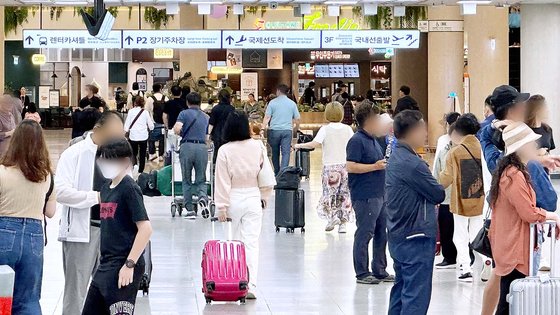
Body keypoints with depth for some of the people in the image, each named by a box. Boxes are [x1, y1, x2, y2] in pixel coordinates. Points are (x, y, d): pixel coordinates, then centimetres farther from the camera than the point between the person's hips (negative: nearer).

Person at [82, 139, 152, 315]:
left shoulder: (129, 188, -12)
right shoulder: (106, 187, 12)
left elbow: (145, 229, -18)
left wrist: (130, 264, -20)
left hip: (123, 266, -9)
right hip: (105, 265, 9)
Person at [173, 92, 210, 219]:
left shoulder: (184, 113, 4)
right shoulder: (206, 117, 17)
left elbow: (177, 129, -11)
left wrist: (181, 133, 10)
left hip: (187, 146, -2)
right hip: (202, 147, 2)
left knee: (186, 180, 9)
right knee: (201, 180, 9)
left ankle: (190, 210, 7)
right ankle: (202, 197, -23)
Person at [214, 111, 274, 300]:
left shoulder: (225, 151, -10)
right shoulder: (258, 146, -5)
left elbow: (222, 181, -8)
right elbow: (266, 175, 1)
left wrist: (222, 207, -4)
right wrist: (264, 197, 14)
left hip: (233, 199, 0)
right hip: (253, 198, 0)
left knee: (237, 240, 15)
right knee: (251, 242, -3)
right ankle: (251, 285, -12)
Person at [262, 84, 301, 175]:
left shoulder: (272, 102, 1)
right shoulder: (292, 103, 7)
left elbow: (267, 117, -5)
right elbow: (297, 119, 8)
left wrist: (263, 127, -5)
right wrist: (297, 128, 25)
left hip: (274, 130, 0)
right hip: (287, 130, 0)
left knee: (275, 153, 14)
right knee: (286, 153, -5)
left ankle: (277, 173, 23)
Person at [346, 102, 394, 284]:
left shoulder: (373, 140, 18)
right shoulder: (357, 140, -12)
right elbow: (351, 167, -21)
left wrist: (385, 164, 11)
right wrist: (375, 166, -19)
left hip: (379, 194, 10)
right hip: (364, 196, -10)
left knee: (381, 234, 13)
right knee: (364, 234, -4)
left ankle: (380, 271, 21)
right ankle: (362, 273, 2)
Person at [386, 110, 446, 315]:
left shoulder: (395, 158, 11)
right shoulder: (412, 163, -19)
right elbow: (438, 195, -13)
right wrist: (440, 188, 7)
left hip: (398, 237, 10)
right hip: (416, 238, -10)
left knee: (401, 290, 16)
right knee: (416, 296, -6)